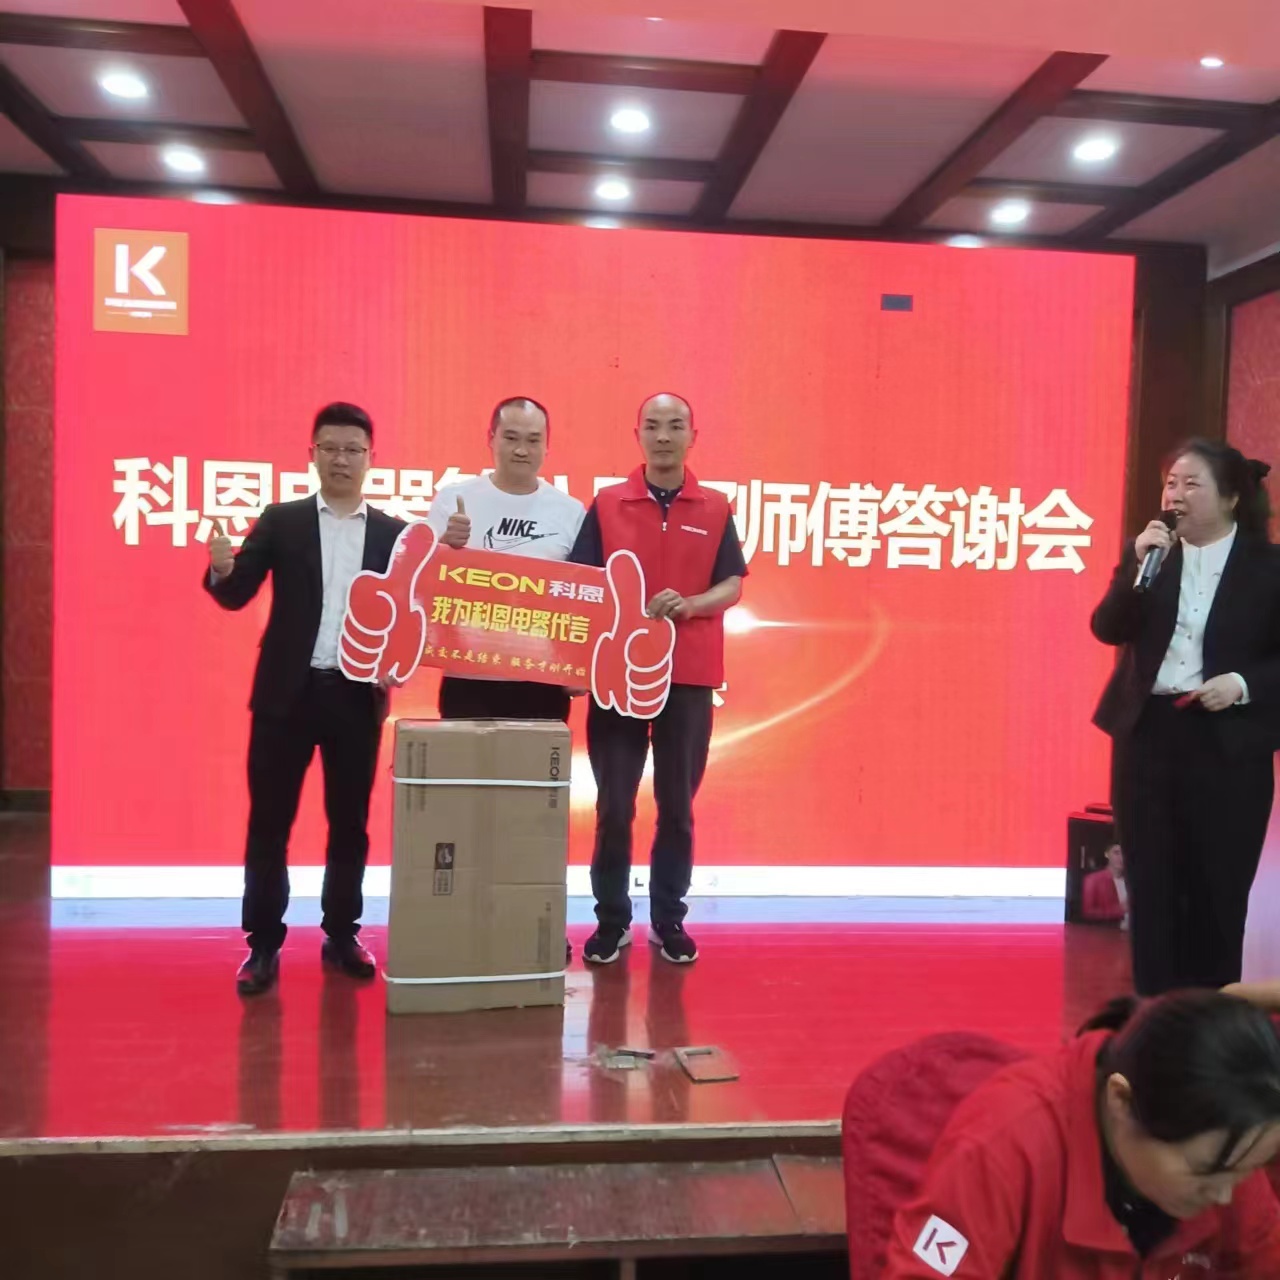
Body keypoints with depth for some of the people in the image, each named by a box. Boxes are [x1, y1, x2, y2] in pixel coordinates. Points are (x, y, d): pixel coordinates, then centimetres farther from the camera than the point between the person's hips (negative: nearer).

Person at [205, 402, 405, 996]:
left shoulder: (393, 533, 7)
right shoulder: (280, 521, 4)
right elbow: (237, 596, -3)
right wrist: (223, 570, -25)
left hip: (358, 695, 1)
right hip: (287, 691, -1)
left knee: (351, 822, 9)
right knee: (269, 820, 3)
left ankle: (342, 935, 22)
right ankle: (263, 943, 14)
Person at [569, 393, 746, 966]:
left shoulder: (715, 509, 6)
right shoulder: (607, 504, 4)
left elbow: (733, 586, 2)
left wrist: (690, 606, -17)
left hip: (689, 675, 1)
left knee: (678, 805, 7)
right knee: (613, 806, 3)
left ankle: (669, 920, 20)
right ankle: (611, 921, 16)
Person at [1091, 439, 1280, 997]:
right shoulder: (1147, 551, 6)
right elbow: (1107, 628, -5)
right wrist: (1139, 564, -15)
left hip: (1228, 744, -2)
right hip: (1148, 734, 2)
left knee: (1218, 888, 5)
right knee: (1151, 884, 8)